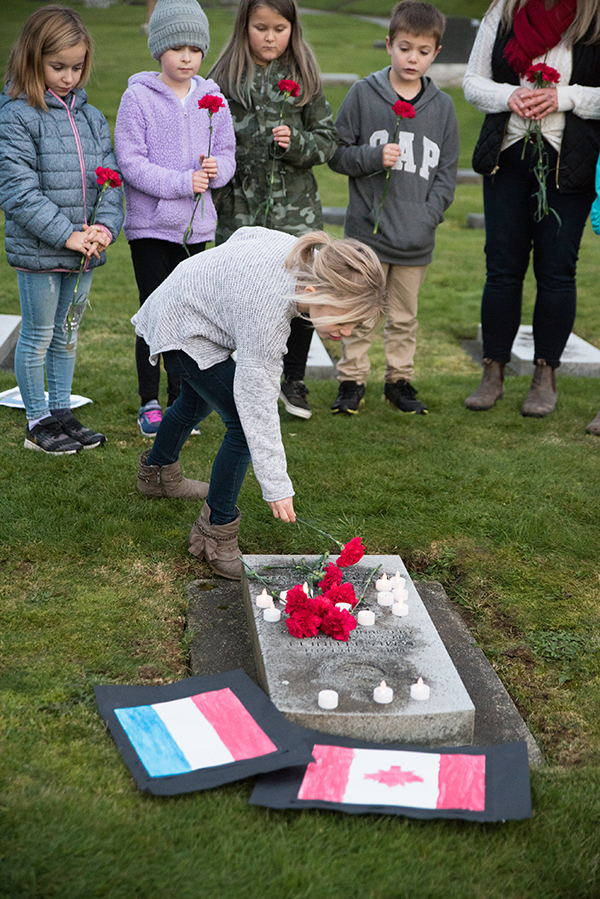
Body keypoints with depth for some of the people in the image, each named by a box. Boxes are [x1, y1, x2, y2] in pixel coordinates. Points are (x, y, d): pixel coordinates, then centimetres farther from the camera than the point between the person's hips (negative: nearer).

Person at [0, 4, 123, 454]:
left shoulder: (91, 117, 8)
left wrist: (105, 225, -11)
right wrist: (66, 235, -20)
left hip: (84, 249, 6)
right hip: (38, 250, -6)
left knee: (68, 333, 16)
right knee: (38, 335, 6)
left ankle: (62, 412, 29)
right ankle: (38, 422, 18)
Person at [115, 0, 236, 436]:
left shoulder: (212, 98, 5)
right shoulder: (139, 97, -7)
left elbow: (228, 153, 10)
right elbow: (131, 162, -12)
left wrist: (217, 168, -13)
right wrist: (182, 182, -19)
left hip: (196, 225, 4)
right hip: (150, 224, -4)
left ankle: (180, 400, 23)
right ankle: (149, 403, 15)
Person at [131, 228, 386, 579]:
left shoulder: (311, 257, -20)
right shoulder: (268, 316, -41)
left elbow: (247, 234, -1)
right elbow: (258, 406, -36)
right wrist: (277, 486, -33)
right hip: (181, 329, -9)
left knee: (198, 402, 32)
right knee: (244, 425, -17)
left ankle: (157, 473, 59)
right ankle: (215, 534, -2)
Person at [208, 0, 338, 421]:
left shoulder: (304, 78, 5)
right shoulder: (225, 77, 3)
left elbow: (329, 140, 6)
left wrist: (296, 143, -13)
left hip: (295, 208, 1)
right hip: (241, 210, 0)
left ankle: (294, 380, 20)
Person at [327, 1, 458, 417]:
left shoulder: (442, 106, 5)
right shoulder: (363, 94, -1)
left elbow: (447, 170, 8)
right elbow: (338, 153, 2)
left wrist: (427, 218, -4)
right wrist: (374, 157, -16)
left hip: (416, 239, 2)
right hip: (368, 230, -2)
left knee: (405, 316, 13)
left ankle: (400, 379, 27)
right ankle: (352, 380, 19)